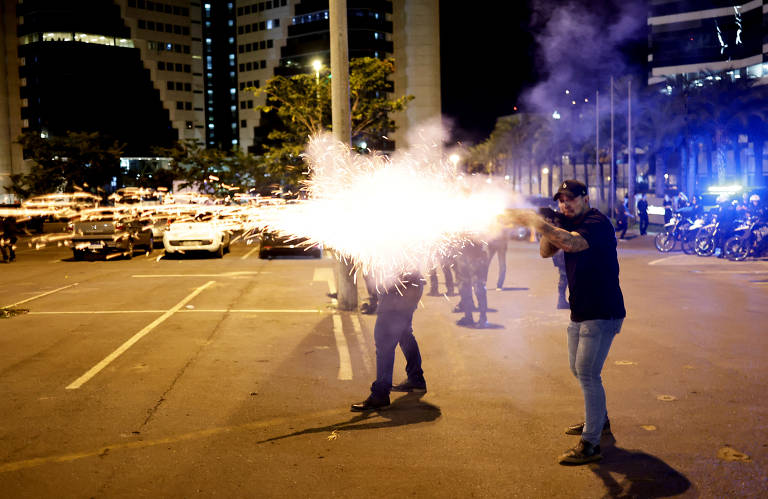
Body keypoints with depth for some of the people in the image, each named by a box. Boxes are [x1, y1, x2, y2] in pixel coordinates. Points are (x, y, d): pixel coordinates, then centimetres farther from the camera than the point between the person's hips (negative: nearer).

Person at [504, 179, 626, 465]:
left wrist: (534, 221, -34)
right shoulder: (570, 225, 11)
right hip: (580, 312, 10)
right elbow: (546, 251, 8)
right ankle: (599, 420, 41)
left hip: (602, 313, -10)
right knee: (578, 370, 21)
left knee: (588, 374, -12)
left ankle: (590, 444, -6)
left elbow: (571, 243, -37)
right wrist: (547, 228, -10)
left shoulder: (596, 223, -18)